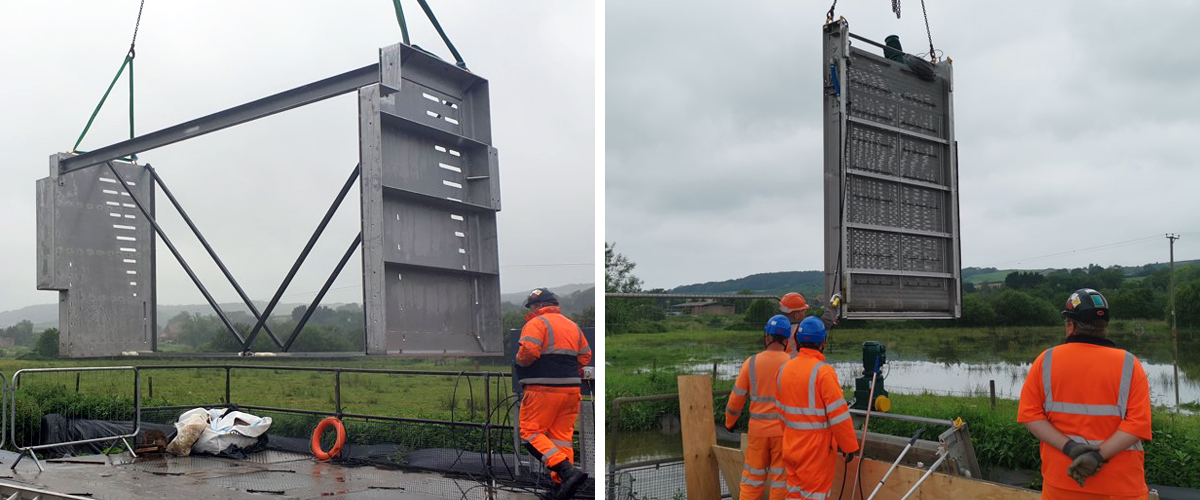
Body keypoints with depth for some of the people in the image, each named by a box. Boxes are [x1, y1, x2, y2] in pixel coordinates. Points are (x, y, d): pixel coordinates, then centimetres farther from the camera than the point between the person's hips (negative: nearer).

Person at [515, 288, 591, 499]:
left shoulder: (537, 323, -5)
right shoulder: (572, 325, 18)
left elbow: (528, 351, -19)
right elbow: (585, 356, 16)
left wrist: (520, 361, 0)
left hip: (543, 389, -7)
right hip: (571, 388, 7)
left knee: (531, 433, -2)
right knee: (562, 436, 12)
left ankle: (567, 470, -17)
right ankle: (563, 483, 10)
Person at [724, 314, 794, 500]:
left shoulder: (752, 362, -4)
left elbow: (737, 396, 1)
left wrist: (729, 421, 16)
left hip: (758, 428, 1)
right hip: (784, 429, -1)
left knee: (753, 476, 13)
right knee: (780, 477, 10)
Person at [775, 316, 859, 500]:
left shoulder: (784, 369, 4)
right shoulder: (823, 371, -18)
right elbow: (839, 415, -16)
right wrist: (850, 446, -7)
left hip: (792, 447, 6)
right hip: (817, 447, -6)